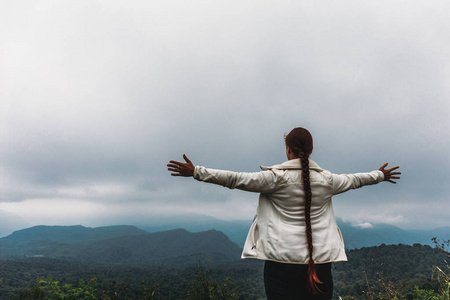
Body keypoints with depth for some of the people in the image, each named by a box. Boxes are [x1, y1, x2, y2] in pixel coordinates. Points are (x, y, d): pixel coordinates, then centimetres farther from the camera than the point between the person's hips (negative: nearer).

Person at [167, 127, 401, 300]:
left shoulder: (277, 176, -7)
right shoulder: (325, 179, 7)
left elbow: (237, 179, -9)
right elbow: (352, 180, 24)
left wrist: (196, 172, -3)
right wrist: (380, 175, 44)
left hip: (283, 258, -3)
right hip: (320, 260, 4)